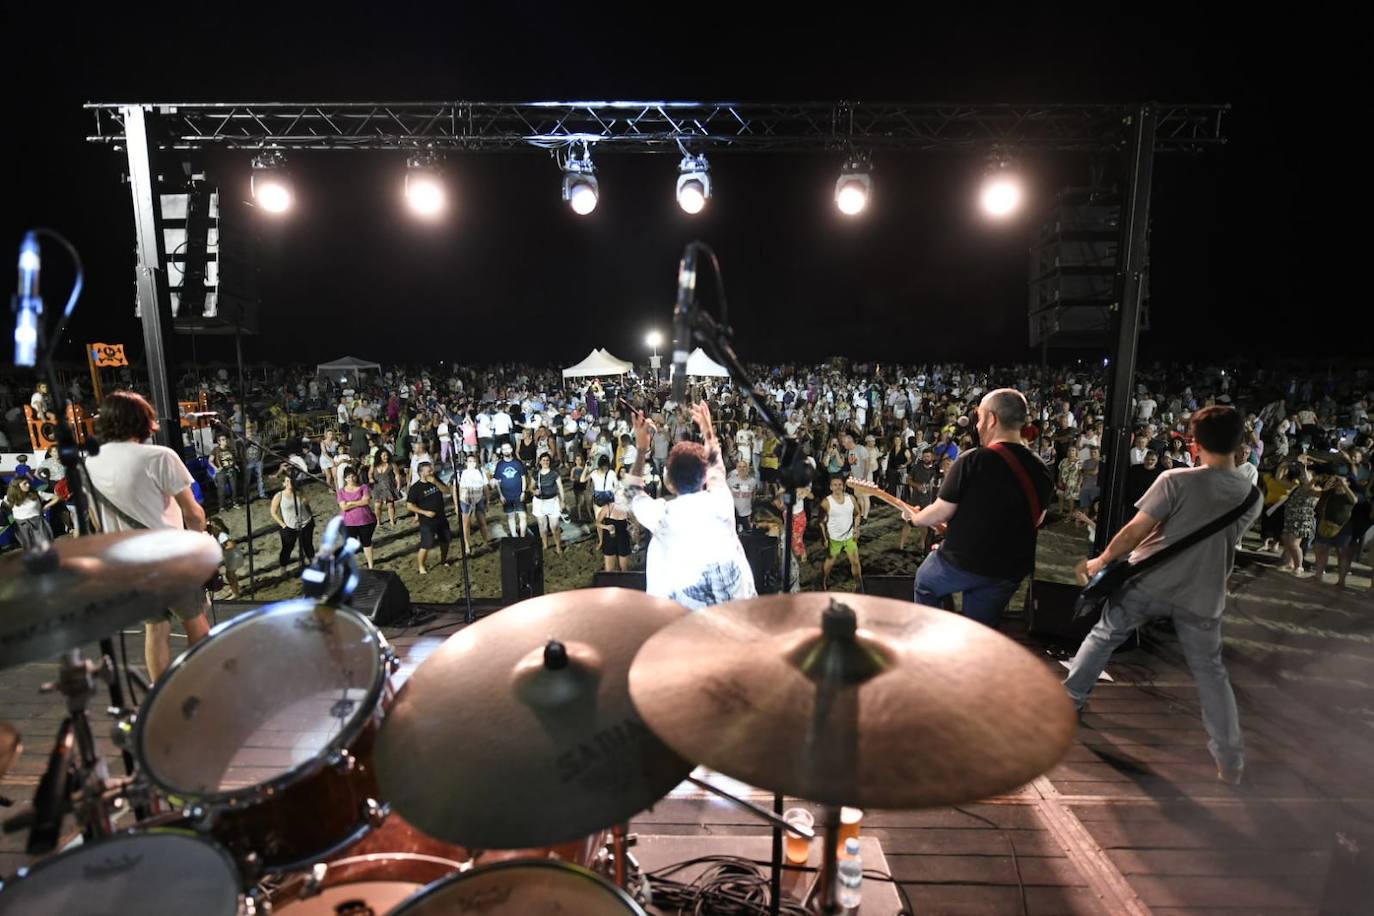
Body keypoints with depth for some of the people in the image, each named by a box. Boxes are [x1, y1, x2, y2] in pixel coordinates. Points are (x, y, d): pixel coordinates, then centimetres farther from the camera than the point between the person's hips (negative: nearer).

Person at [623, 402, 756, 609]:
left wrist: (642, 448, 17)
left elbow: (633, 491, 17)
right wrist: (708, 431, 34)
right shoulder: (720, 501, -1)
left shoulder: (661, 514, -6)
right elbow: (717, 467, 23)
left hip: (692, 608, -3)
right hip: (738, 599, 3)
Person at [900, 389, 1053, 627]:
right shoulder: (1042, 471, 1)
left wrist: (914, 518, 7)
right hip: (1009, 571, 5)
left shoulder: (973, 460, -18)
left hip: (962, 562, -5)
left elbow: (940, 512, -13)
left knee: (925, 584, 27)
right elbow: (1036, 521, 15)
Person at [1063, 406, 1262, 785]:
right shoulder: (1252, 496, 0)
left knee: (1103, 636, 16)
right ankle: (1231, 761, 20)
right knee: (1210, 672, 15)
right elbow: (1222, 537, 15)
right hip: (1202, 595, 3)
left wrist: (1101, 560, -1)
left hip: (1150, 581, -3)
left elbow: (1135, 532, -14)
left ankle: (1068, 698, 23)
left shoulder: (1177, 480, -15)